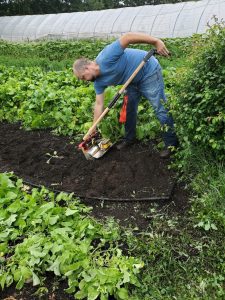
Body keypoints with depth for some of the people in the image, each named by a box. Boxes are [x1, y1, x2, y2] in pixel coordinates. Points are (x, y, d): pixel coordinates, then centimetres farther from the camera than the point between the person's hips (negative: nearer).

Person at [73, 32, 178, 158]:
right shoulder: (99, 81, -4)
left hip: (148, 72, -8)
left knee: (161, 109, -7)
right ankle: (130, 138, 31)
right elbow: (99, 105, -1)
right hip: (133, 81, 8)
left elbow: (128, 37, -31)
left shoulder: (106, 57, -29)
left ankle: (171, 143, 2)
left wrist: (156, 41, -33)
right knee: (129, 109, 13)